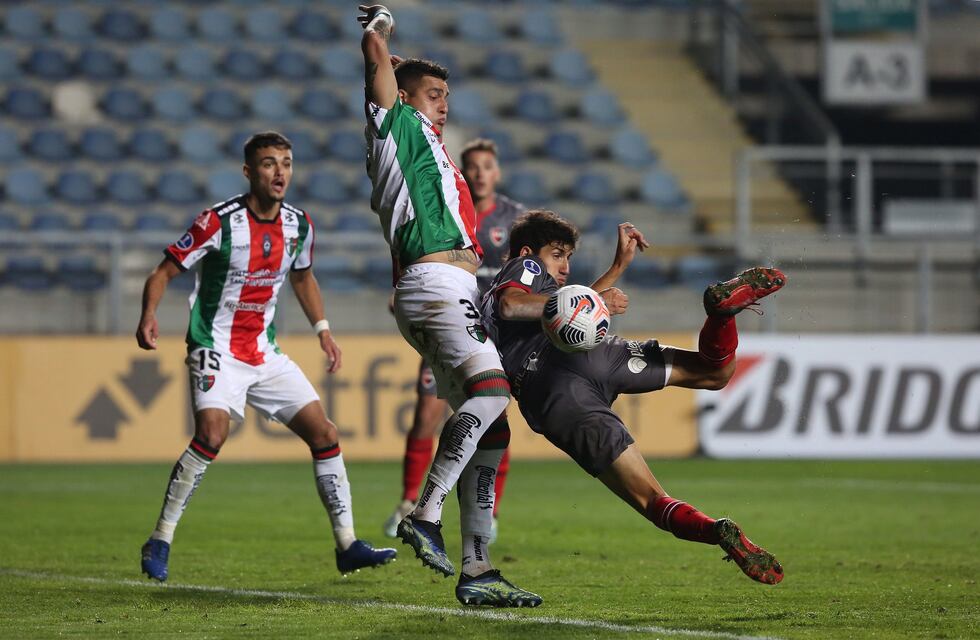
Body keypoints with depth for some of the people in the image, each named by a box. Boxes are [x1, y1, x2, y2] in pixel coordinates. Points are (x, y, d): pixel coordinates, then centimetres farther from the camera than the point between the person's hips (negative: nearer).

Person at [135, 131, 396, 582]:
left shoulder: (298, 225, 3)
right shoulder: (220, 222, -16)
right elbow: (163, 273, -12)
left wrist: (322, 329, 14)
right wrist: (149, 315, -30)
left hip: (266, 353, 6)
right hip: (217, 349, -6)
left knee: (324, 433, 0)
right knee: (212, 433, -28)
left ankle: (347, 547, 9)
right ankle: (159, 543, -17)